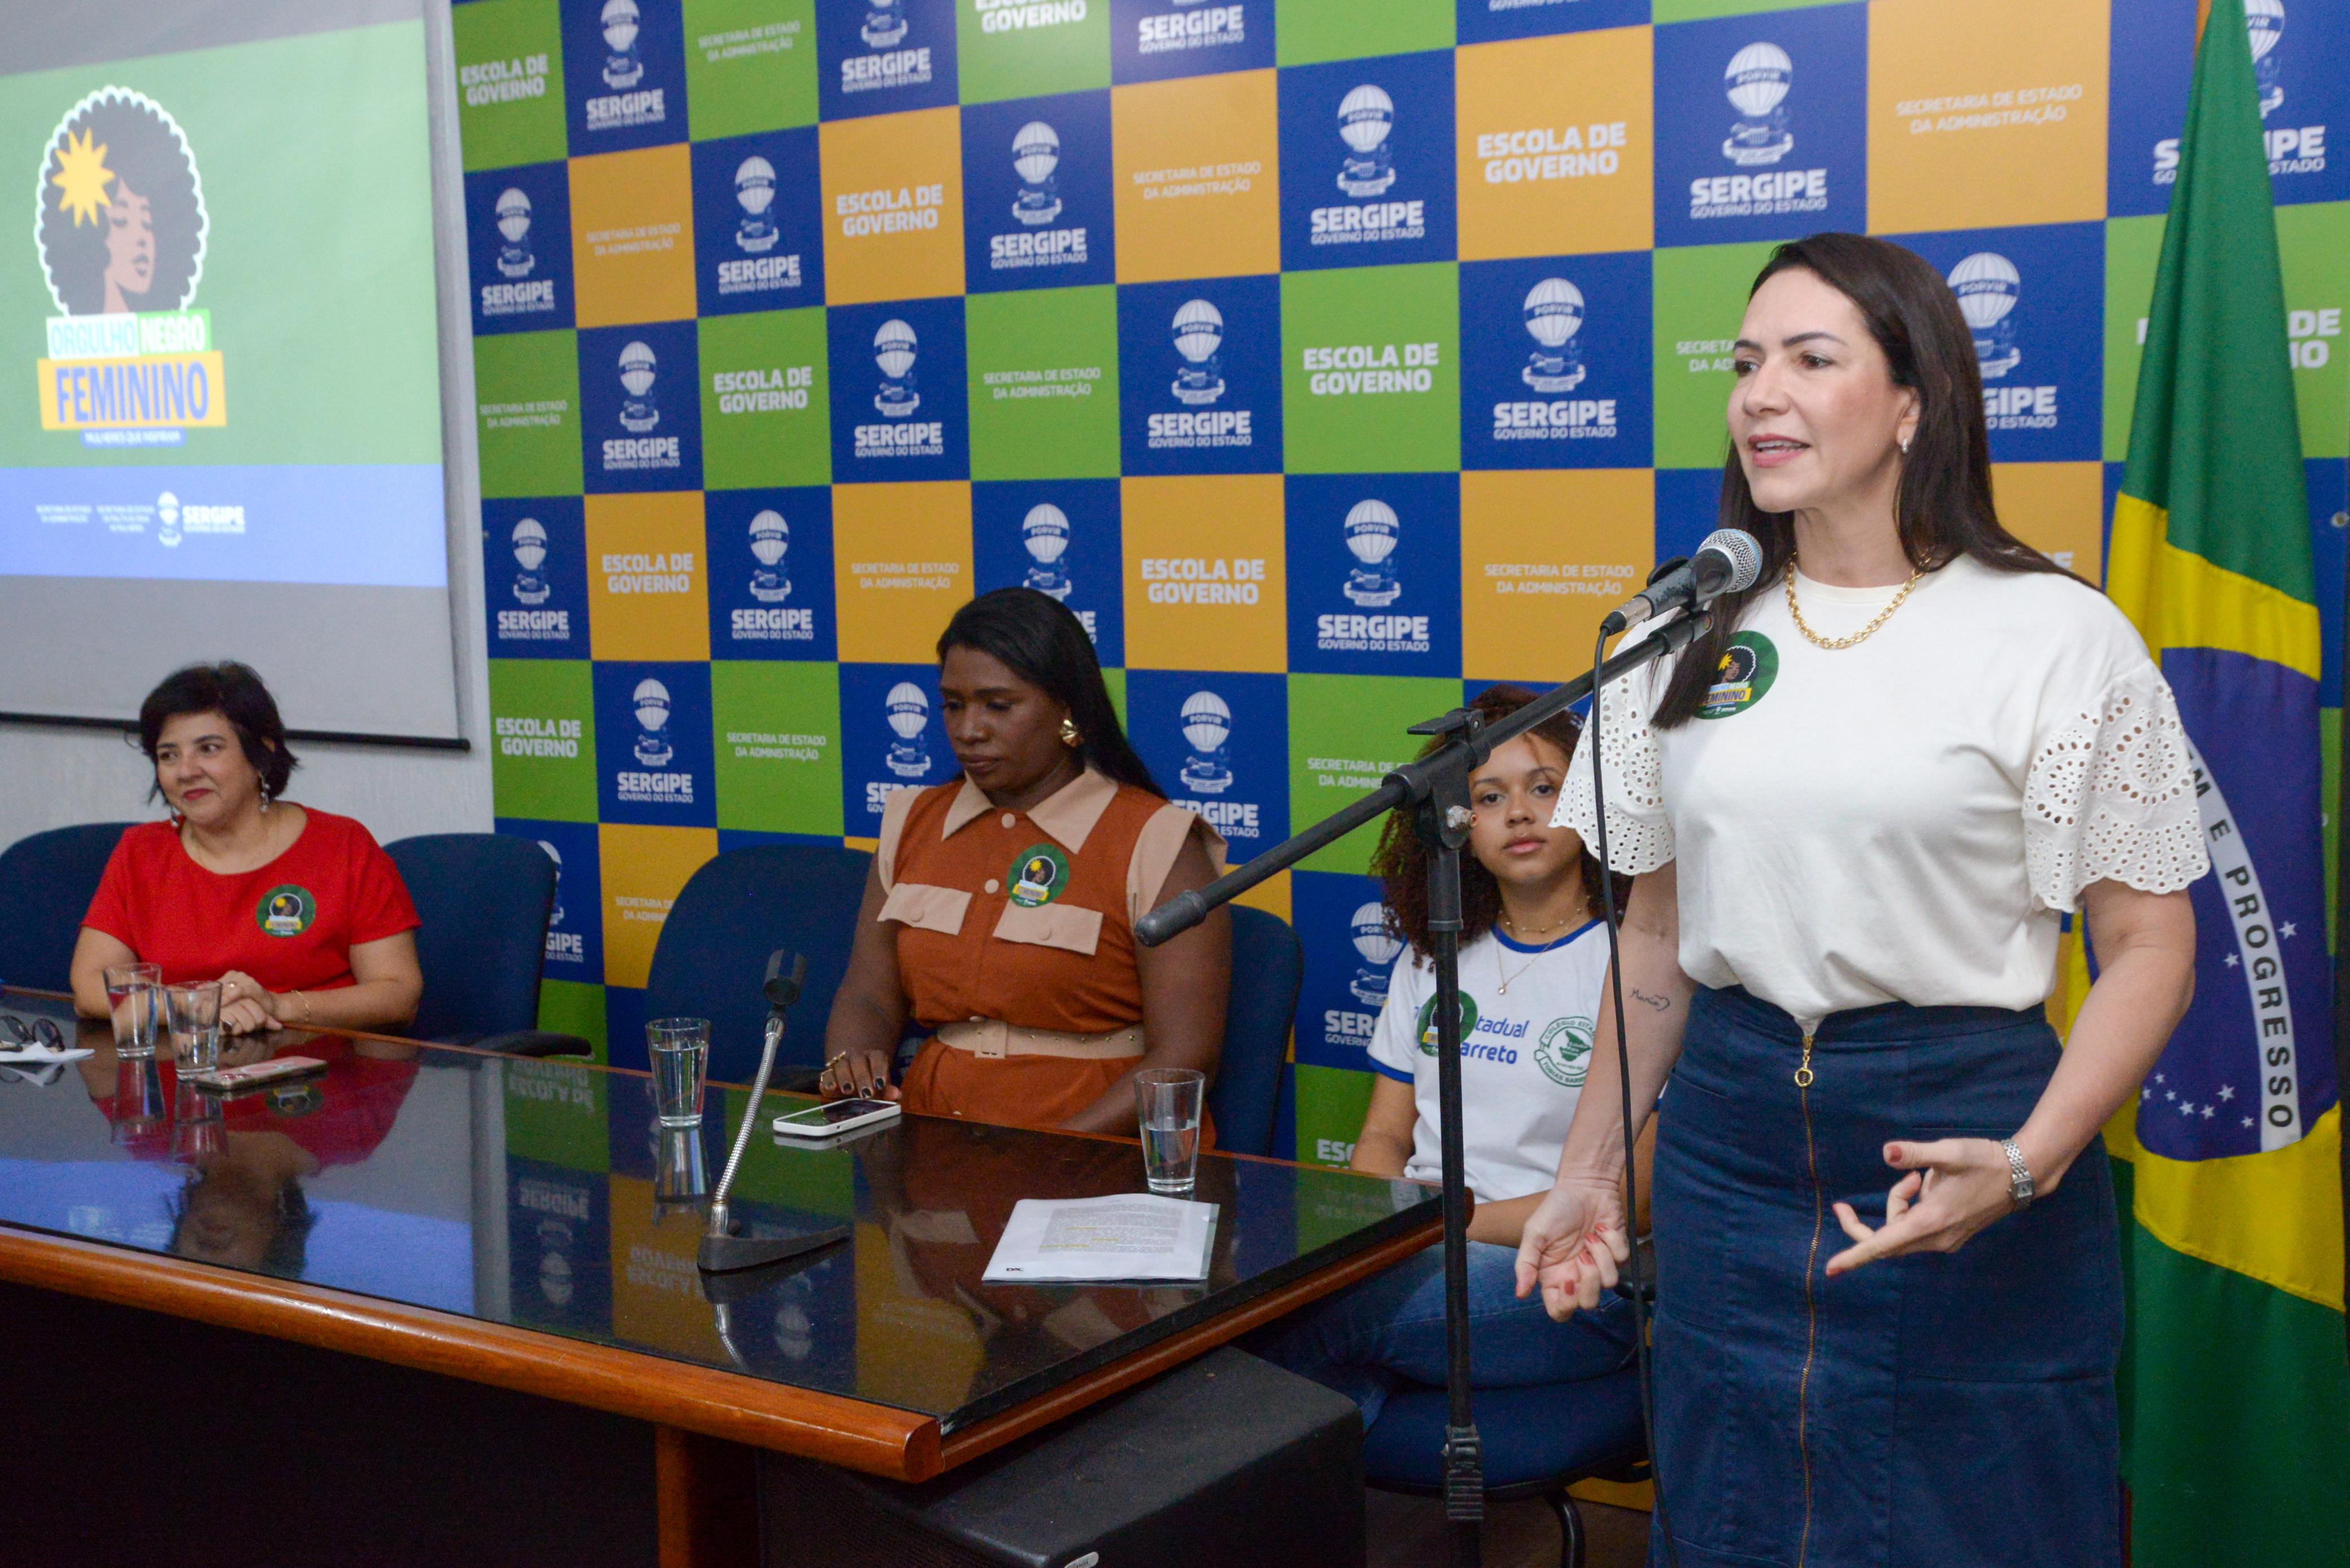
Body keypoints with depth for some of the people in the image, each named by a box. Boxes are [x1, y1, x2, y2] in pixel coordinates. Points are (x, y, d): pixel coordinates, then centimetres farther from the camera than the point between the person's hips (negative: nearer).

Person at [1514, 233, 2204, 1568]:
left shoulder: (2059, 637, -7)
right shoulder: (1687, 634, 6)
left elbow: (2150, 948, -8)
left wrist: (2030, 1163, -22)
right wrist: (1591, 1170, 13)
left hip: (1956, 1131, -4)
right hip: (1728, 1143, 4)